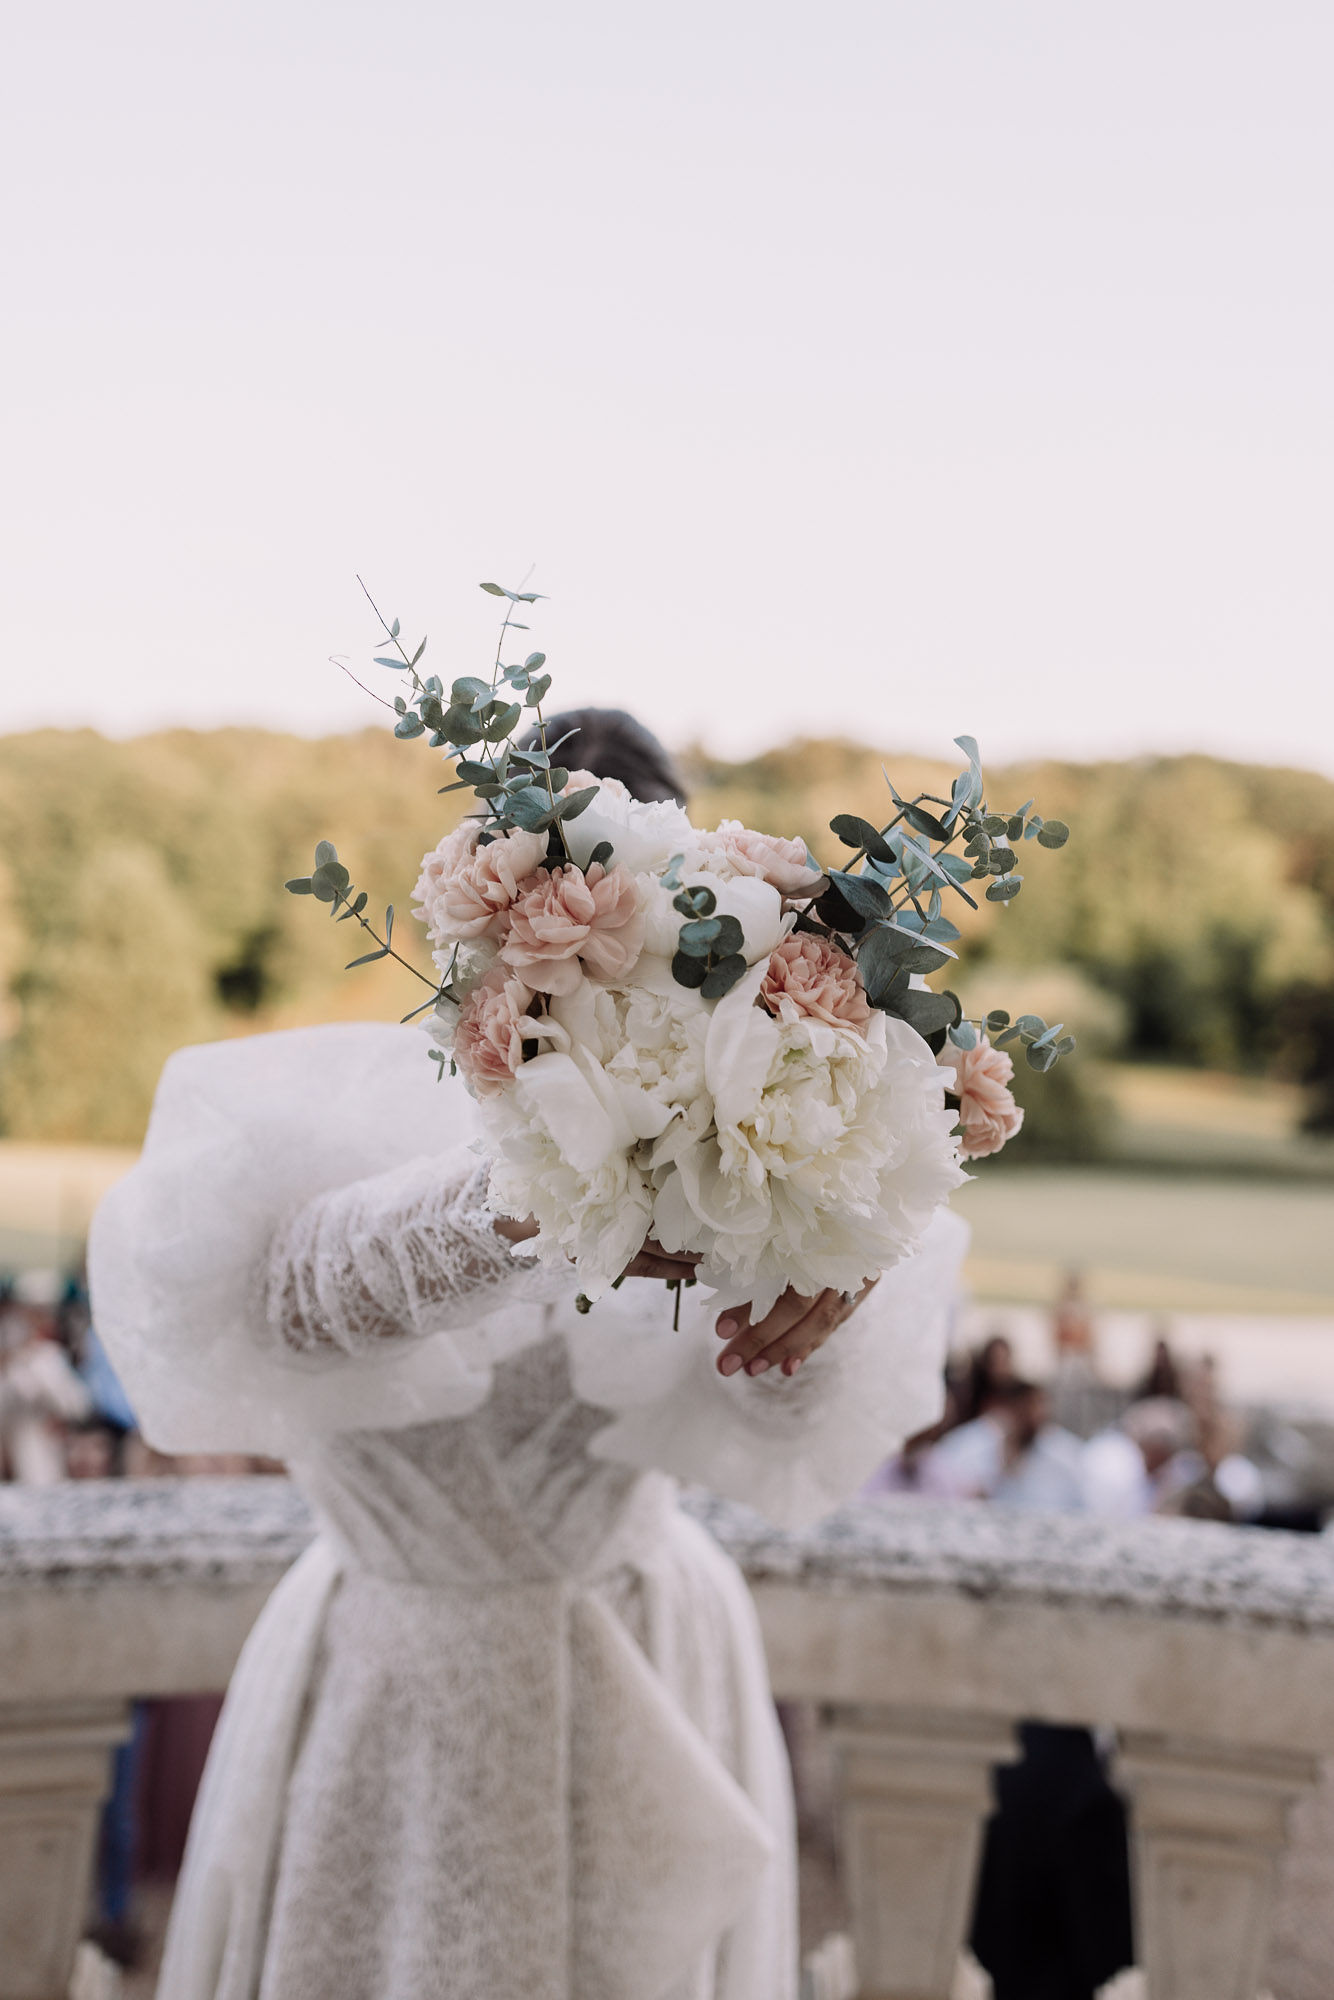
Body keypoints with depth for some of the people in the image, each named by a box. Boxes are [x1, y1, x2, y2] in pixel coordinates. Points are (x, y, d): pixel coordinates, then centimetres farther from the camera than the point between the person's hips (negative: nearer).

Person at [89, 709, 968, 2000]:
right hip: (397, 1689, -1)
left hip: (647, 1689, 1)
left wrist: (817, 1308, -44)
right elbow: (293, 1296, -36)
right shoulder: (322, 1106, -13)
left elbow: (790, 1454, -22)